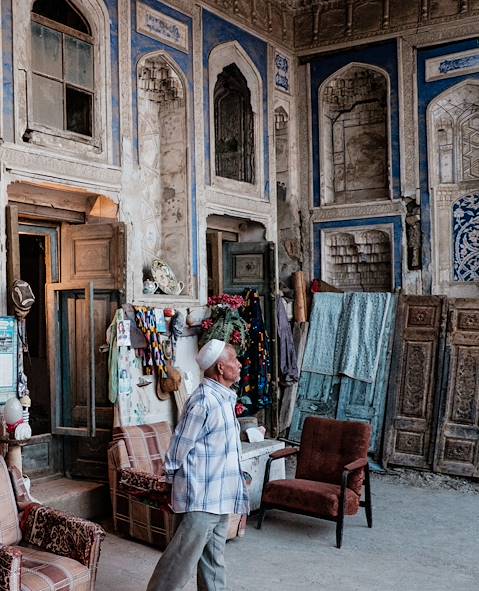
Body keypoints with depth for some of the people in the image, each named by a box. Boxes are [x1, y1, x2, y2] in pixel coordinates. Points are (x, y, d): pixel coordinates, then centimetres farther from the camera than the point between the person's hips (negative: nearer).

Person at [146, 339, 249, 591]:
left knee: (213, 556, 18)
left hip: (220, 495, 9)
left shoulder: (224, 398, 9)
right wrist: (175, 482, -4)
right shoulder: (204, 402, -21)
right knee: (184, 558, -1)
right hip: (203, 497, -9)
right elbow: (178, 449, -15)